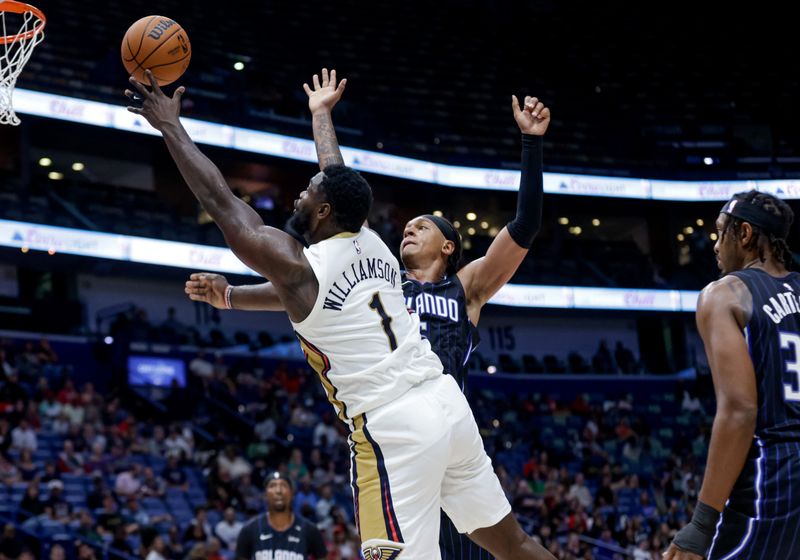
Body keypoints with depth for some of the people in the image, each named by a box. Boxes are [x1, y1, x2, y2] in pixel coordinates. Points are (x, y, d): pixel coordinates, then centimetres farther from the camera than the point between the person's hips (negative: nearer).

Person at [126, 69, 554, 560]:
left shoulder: (296, 265, -7)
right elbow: (341, 183, 30)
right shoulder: (372, 242, 10)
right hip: (447, 402, 8)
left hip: (394, 427, -8)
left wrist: (169, 125, 10)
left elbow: (218, 200, 1)